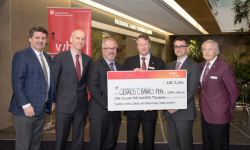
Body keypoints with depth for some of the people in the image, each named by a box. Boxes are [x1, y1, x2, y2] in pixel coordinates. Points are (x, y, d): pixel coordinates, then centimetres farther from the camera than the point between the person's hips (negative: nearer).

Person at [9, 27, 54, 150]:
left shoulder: (47, 58, 15)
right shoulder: (21, 55, -7)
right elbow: (17, 82, -14)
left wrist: (52, 101, 12)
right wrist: (25, 105, -19)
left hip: (42, 108, 7)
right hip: (26, 109, -7)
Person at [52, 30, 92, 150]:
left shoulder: (87, 59, 8)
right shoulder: (60, 57, -3)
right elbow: (53, 80, 0)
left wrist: (86, 96, 6)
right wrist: (56, 99, 2)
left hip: (82, 105, 3)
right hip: (64, 105, -3)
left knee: (79, 139, 12)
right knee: (61, 139, 6)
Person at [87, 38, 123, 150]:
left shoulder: (120, 67, 16)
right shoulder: (95, 65, -2)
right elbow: (93, 87, -12)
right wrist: (107, 104, -15)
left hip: (115, 112, 5)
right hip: (100, 112, -5)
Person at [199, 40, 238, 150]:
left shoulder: (225, 67, -12)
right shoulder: (201, 66, 9)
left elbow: (233, 92, -9)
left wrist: (228, 110, -4)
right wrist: (202, 106, 7)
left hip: (218, 116, -7)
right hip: (205, 114, 7)